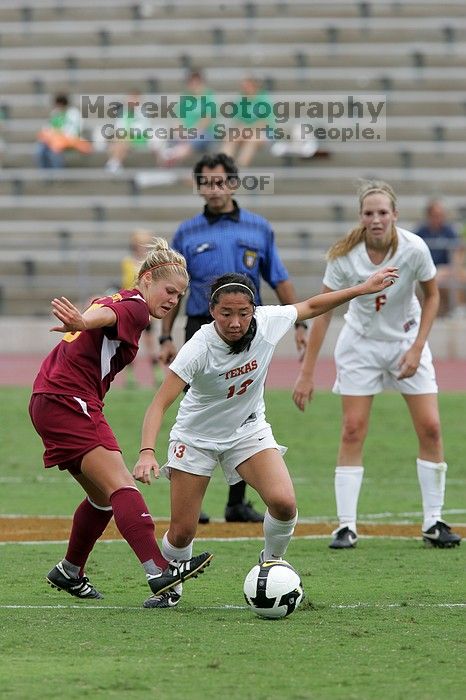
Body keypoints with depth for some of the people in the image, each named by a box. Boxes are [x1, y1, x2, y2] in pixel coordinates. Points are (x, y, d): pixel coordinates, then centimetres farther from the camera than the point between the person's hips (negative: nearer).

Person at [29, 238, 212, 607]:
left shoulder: (116, 299, 22)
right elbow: (107, 315, -31)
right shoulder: (135, 306, -10)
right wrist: (83, 322, -50)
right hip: (70, 401, -10)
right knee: (121, 486, -20)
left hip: (48, 402, 10)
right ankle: (159, 570, -32)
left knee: (103, 498, 18)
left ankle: (69, 573, 31)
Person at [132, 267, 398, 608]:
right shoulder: (199, 349, -31)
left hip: (248, 429, 3)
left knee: (284, 503, -22)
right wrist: (147, 453, -48)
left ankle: (272, 562, 9)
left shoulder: (267, 323, -21)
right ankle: (168, 588, 28)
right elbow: (159, 404, -34)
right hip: (196, 436, -3)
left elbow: (311, 306, 0)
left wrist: (365, 288, 3)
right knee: (182, 532, -4)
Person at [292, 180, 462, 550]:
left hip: (407, 340, 1)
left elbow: (432, 296, -4)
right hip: (361, 343, -1)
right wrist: (307, 372, -17)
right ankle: (346, 526, -3)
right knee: (353, 430, -8)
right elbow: (323, 312, -15)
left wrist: (417, 348, -13)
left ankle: (433, 523, 5)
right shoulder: (345, 256, -21)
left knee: (430, 427, -6)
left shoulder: (414, 249, -21)